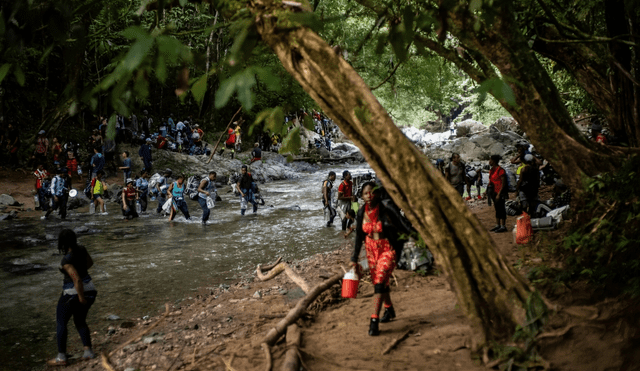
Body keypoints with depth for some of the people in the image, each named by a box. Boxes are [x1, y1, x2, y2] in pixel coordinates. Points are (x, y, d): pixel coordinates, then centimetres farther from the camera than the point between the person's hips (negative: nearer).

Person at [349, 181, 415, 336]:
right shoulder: (361, 213, -3)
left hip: (388, 250, -5)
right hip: (371, 250, 5)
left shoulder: (387, 209, -18)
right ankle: (389, 309, 42)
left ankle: (374, 320, -17)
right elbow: (359, 237, 7)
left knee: (380, 282, -18)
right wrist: (354, 259, 10)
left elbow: (403, 225, -10)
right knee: (378, 282, 17)